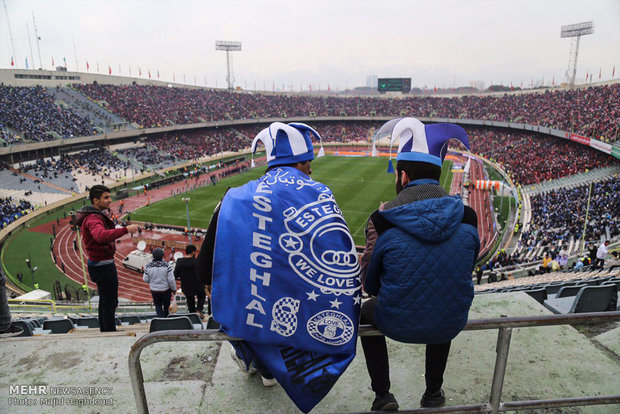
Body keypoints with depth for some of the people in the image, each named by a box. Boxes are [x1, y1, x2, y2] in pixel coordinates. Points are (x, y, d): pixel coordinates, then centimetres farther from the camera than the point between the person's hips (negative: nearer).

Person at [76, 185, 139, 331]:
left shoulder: (96, 215, 11)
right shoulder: (93, 219, -23)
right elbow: (102, 236, -45)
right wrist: (126, 230, -48)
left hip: (101, 265, 11)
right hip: (103, 266, -11)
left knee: (105, 301, 20)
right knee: (110, 303, -4)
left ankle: (104, 332, 32)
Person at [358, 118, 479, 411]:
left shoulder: (382, 223, -21)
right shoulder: (466, 218, -12)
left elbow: (370, 285, -8)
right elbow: (465, 273, 4)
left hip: (397, 325, -2)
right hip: (451, 326, 3)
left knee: (366, 311, 31)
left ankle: (383, 397, 34)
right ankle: (433, 394, 49)